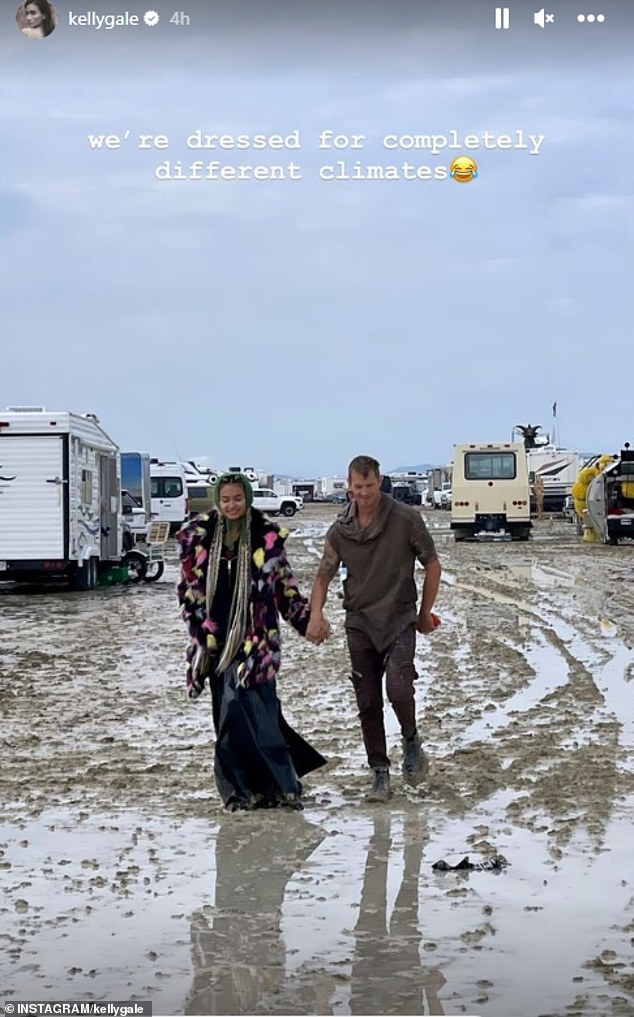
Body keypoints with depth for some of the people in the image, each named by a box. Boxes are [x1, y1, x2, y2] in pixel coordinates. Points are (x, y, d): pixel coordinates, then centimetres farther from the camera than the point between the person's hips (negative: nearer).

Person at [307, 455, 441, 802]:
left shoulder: (406, 519, -7)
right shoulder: (341, 529, 2)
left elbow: (432, 564, 2)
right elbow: (323, 577, 7)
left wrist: (425, 613, 4)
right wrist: (316, 614, -11)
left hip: (399, 618, -3)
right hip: (359, 622, 3)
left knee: (398, 686, -22)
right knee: (368, 704, 4)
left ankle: (411, 741, 8)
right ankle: (380, 774, 15)